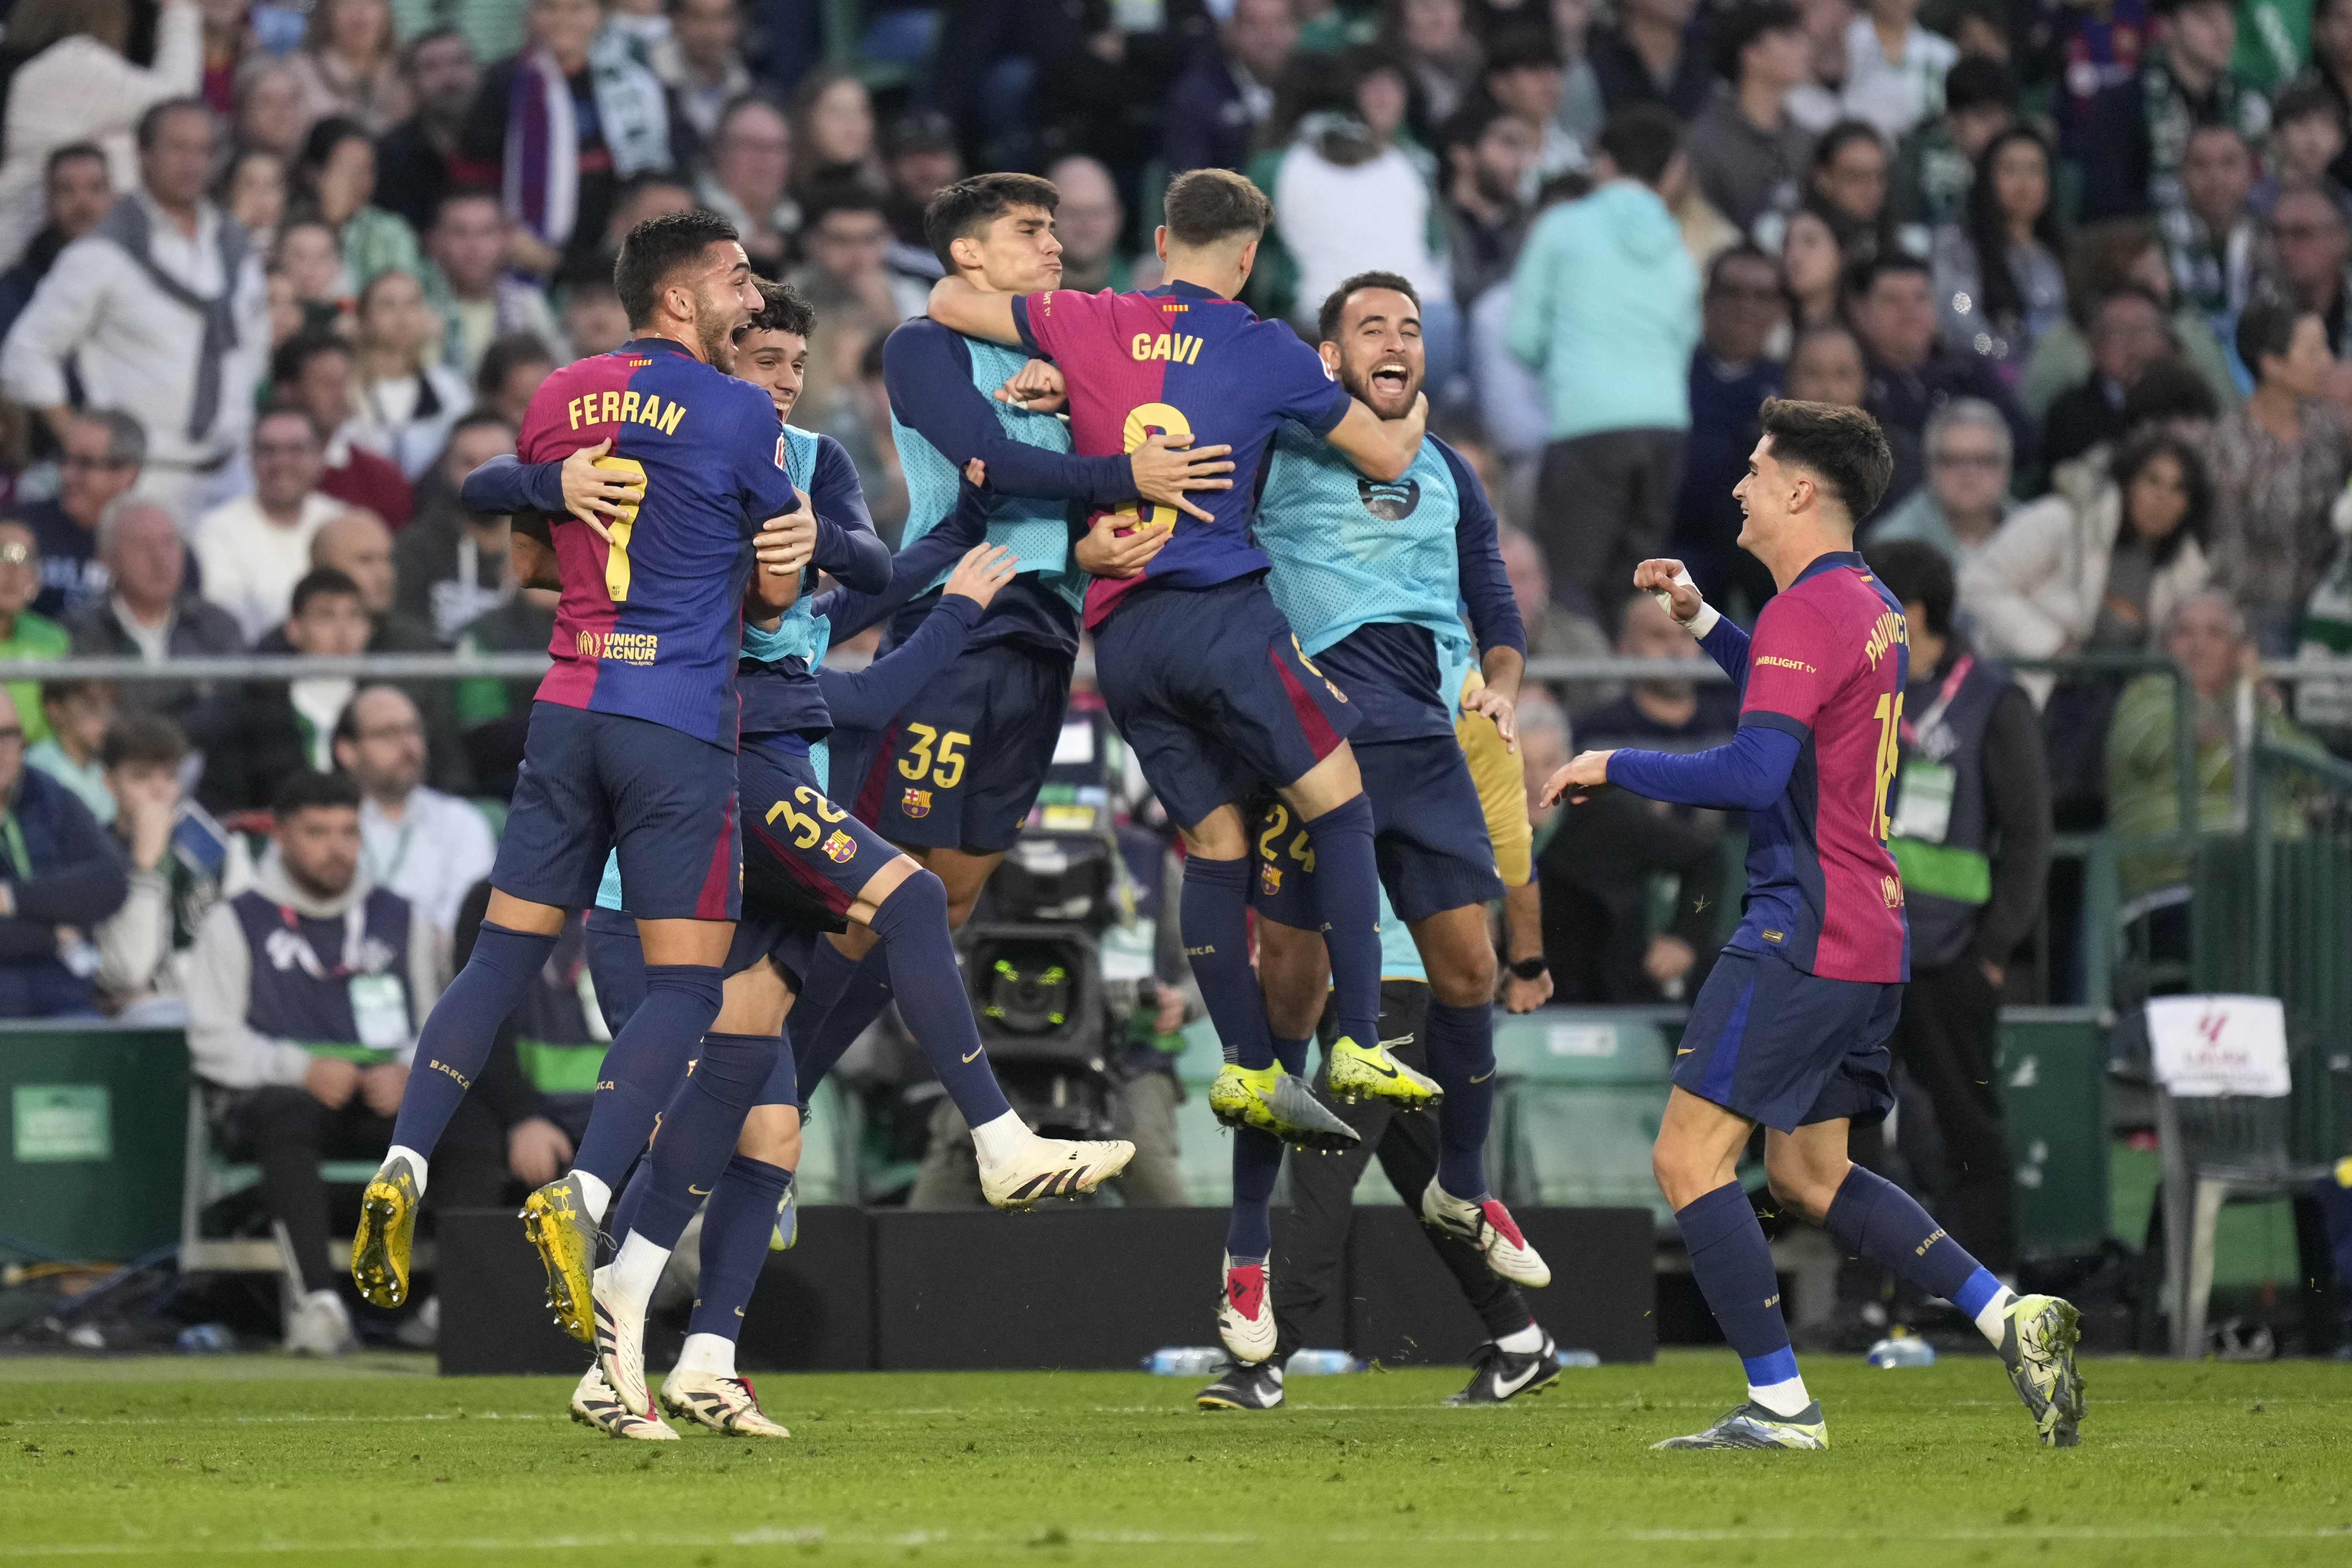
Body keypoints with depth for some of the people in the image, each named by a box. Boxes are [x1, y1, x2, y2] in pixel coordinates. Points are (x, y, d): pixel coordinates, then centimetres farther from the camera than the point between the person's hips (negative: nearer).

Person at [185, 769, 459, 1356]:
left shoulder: (400, 919, 20)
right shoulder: (236, 922, 11)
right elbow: (214, 1040, 1)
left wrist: (407, 1071, -8)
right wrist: (301, 1069, -15)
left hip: (387, 1100, 3)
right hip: (273, 1092, -3)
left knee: (476, 1123, -28)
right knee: (287, 1117, -40)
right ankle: (317, 1300, -47)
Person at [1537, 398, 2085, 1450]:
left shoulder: (1806, 612, -14)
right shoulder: (1873, 605, 16)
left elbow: (1754, 772, -25)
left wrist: (1616, 766, -14)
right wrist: (1702, 623, 29)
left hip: (1804, 937, -10)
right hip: (1871, 939, 10)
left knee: (1689, 1157, -8)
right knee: (1808, 1174, 18)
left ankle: (1781, 1403, -11)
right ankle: (2013, 1319, 8)